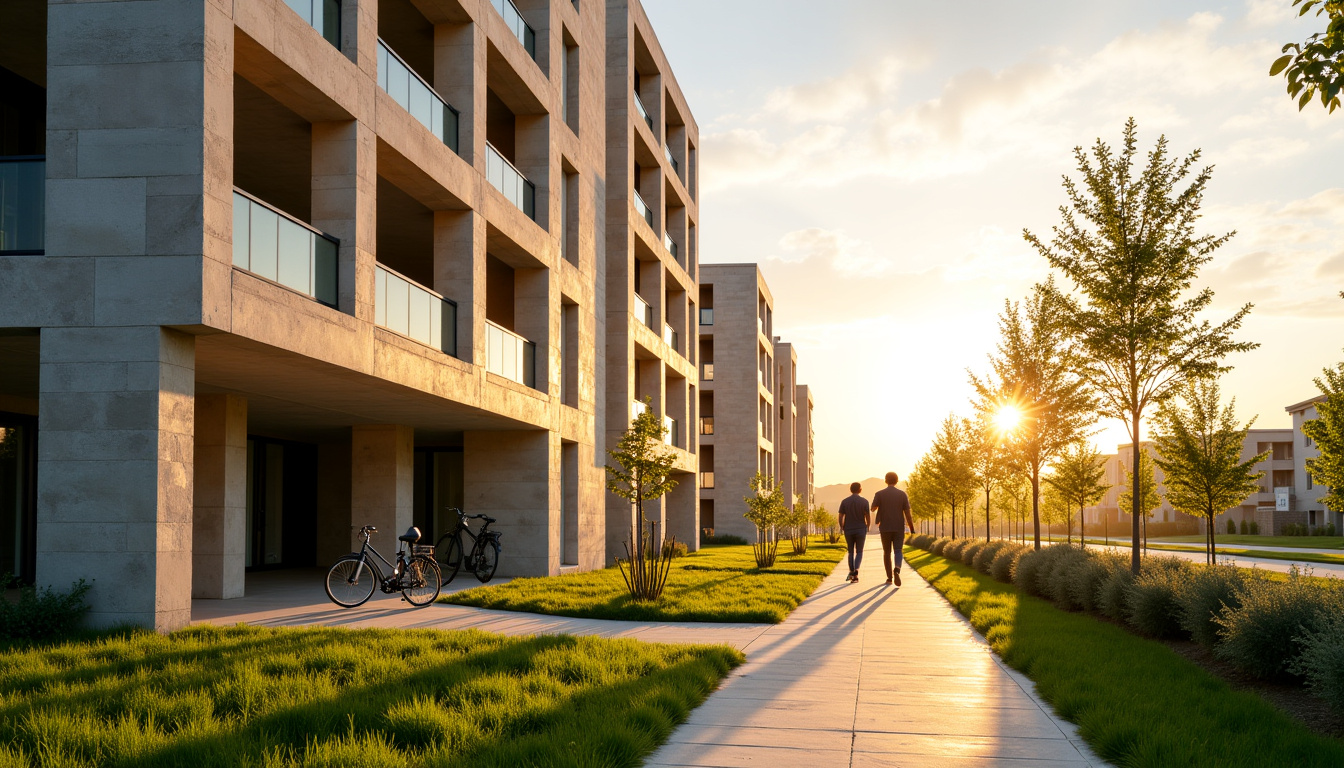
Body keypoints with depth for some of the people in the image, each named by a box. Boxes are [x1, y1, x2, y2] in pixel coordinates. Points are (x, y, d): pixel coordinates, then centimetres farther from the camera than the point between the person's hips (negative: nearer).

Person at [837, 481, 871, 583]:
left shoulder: (845, 501, -1)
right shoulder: (864, 501, -6)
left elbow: (840, 517, -3)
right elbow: (868, 517, -7)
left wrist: (842, 528, 12)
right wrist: (868, 528, 10)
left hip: (848, 531, 2)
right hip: (860, 530, -1)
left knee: (851, 552, 17)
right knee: (859, 552, 7)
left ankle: (852, 573, 12)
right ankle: (856, 570, -16)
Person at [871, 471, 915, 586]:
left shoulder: (879, 494, -4)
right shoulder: (902, 494, -2)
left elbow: (873, 509, -6)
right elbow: (907, 512, -5)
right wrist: (912, 528, -1)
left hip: (885, 528, 0)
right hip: (899, 528, 0)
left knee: (887, 552, 14)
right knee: (898, 551, -1)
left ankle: (889, 577, 15)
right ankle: (897, 571, -30)